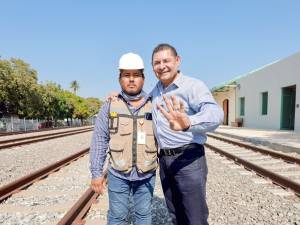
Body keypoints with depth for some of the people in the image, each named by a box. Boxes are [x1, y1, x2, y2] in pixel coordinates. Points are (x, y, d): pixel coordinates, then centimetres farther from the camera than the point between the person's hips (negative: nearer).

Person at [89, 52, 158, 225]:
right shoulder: (110, 105, -4)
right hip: (117, 174, 0)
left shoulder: (153, 106, -2)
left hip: (147, 174, 1)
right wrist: (96, 172, -3)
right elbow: (99, 140, -3)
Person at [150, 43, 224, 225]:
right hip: (165, 160, 7)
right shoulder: (156, 90, 10)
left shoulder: (193, 85, -13)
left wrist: (188, 123, -53)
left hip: (188, 159, -6)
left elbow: (215, 113, -31)